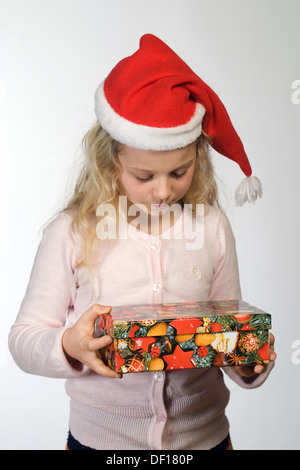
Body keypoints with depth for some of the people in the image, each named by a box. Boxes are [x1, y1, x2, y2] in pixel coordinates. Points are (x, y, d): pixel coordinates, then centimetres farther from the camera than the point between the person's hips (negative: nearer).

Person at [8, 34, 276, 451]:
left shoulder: (212, 226, -5)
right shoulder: (71, 233, -12)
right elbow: (24, 338, -8)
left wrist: (248, 362, -17)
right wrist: (70, 347, -28)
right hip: (101, 437, -1)